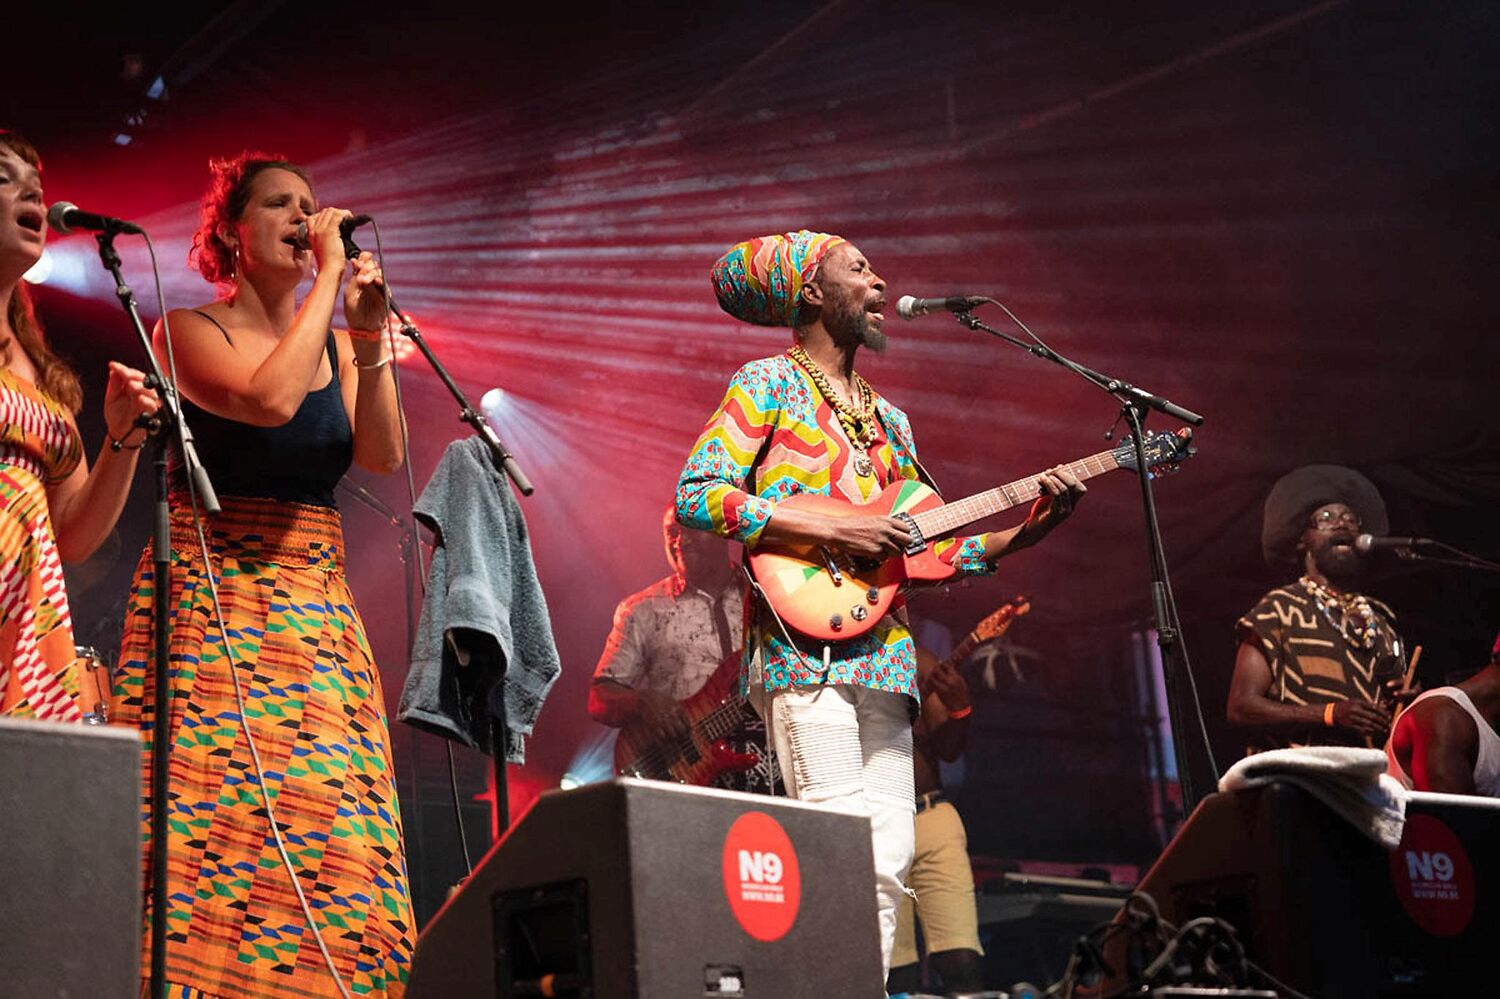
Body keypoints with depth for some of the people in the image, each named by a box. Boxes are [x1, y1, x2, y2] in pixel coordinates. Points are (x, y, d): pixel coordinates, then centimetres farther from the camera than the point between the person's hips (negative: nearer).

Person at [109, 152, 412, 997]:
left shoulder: (332, 342, 16)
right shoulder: (191, 329, 2)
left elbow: (383, 457, 2)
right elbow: (269, 398, -18)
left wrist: (369, 341, -8)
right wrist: (328, 278, -10)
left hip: (317, 606, 5)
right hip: (210, 600, -4)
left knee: (333, 831, -6)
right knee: (207, 820, -13)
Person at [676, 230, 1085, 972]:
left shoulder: (888, 418, 25)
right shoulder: (767, 384, 4)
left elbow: (927, 550, 21)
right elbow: (696, 493, -10)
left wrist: (1024, 532, 6)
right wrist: (829, 531, -15)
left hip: (880, 652, 7)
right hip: (804, 643, -7)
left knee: (889, 846, 1)